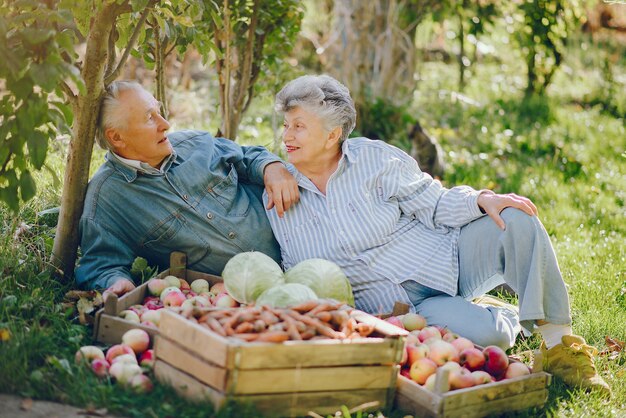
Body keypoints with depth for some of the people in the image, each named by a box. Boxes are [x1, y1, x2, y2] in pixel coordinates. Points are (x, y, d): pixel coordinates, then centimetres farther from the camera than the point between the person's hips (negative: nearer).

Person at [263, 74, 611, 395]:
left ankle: (559, 344, -14)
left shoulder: (375, 158, -5)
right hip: (406, 307, 0)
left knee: (517, 221, -27)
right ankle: (506, 321, 9)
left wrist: (479, 200, -22)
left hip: (450, 259, 1)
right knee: (480, 333, -31)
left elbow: (434, 205, -3)